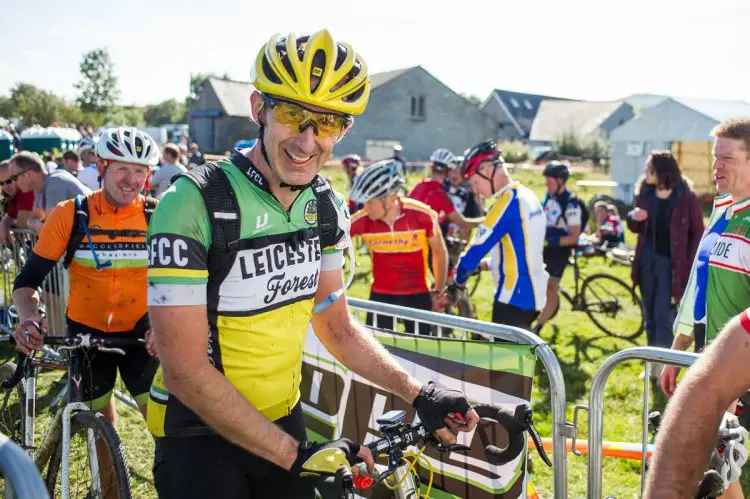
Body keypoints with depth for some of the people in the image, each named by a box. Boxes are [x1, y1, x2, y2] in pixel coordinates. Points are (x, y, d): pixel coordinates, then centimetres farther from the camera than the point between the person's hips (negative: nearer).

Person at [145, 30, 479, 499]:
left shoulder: (327, 208, -3)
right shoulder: (193, 205, -23)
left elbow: (338, 327, 5)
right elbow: (187, 370, -24)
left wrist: (419, 393, -7)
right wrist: (295, 455, -23)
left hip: (284, 420, 5)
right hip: (200, 434, -5)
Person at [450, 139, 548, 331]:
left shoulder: (507, 202, -19)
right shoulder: (527, 196, 11)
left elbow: (477, 248, -17)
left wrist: (458, 280, -2)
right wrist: (488, 264, 14)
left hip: (514, 297, -10)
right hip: (532, 294, 10)